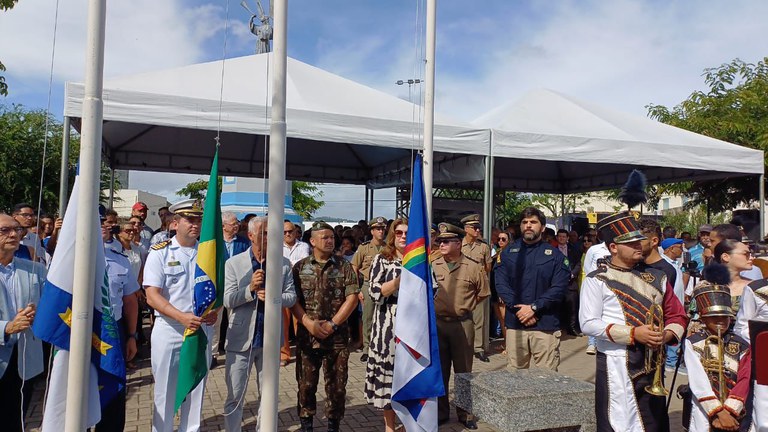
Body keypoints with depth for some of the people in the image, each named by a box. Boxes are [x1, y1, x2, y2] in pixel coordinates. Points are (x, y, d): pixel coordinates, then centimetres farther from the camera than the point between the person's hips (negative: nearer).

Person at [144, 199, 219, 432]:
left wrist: (214, 310, -12)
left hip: (202, 330, 3)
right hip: (169, 331, -3)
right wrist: (181, 317, -25)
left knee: (196, 389, 13)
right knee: (165, 390, 8)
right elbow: (152, 296, -12)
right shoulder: (160, 253, -5)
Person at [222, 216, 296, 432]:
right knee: (235, 397, 9)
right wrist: (250, 289, -25)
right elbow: (228, 301, -8)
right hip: (241, 339, -2)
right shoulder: (234, 263, -4)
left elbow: (291, 297, -1)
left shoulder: (284, 264, 0)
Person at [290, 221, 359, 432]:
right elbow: (292, 299, -1)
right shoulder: (300, 267, 4)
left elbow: (352, 298, -6)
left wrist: (332, 324, -12)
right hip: (306, 335, 1)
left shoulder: (344, 267, 1)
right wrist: (308, 322, -13)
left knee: (337, 385, 7)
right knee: (306, 384, 9)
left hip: (337, 336, 0)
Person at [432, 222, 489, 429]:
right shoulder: (432, 266, 0)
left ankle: (465, 413, 23)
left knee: (463, 370, 8)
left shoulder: (473, 267, -6)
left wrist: (464, 307, 9)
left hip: (462, 324, -2)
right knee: (439, 370, 11)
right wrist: (436, 306, 6)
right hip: (437, 323, 2)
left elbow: (483, 293, 8)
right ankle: (440, 411, 26)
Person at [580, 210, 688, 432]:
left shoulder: (656, 277, 11)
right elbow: (588, 324, -12)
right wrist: (634, 333, -19)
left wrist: (666, 335, -8)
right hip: (616, 365, -5)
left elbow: (677, 316, 14)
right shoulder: (597, 280, -6)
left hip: (653, 364, 5)